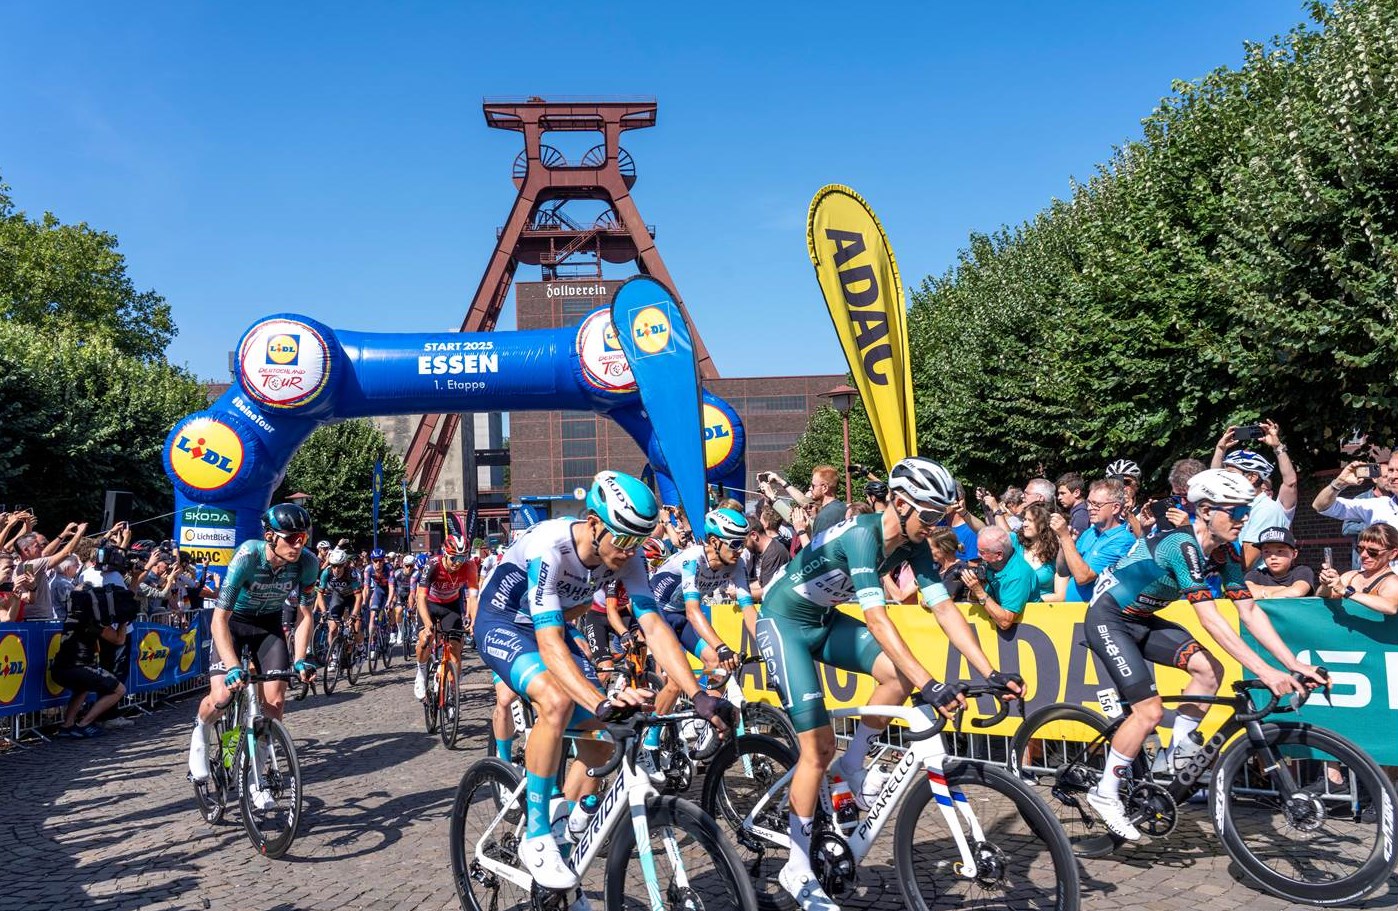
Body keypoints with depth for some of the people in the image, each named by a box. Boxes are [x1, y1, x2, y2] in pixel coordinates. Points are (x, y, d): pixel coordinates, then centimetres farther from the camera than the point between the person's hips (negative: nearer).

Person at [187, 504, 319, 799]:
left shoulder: (307, 563, -25)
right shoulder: (247, 557, -34)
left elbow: (305, 616, -13)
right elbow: (219, 620, -33)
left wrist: (300, 659, -24)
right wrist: (233, 667, -43)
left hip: (269, 624, 3)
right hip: (232, 622, -3)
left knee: (275, 700, -10)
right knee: (222, 695, -18)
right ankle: (200, 733, 19)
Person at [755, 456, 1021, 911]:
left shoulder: (913, 544, -7)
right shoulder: (862, 534, -30)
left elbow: (944, 607, -9)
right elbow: (876, 619, -38)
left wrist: (991, 672, -17)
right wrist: (929, 685, -44)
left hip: (825, 620, 7)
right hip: (783, 621, -7)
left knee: (901, 673, -18)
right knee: (819, 745, -10)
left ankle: (853, 764, 5)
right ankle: (797, 869, 4)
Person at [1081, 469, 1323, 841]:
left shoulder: (1224, 554, -2)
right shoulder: (1183, 545, -28)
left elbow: (1250, 611, -1)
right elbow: (1210, 619, -32)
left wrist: (1295, 664, -8)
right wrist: (1264, 671, -35)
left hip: (1142, 619, 9)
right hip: (1108, 619, -9)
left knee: (1209, 669, -6)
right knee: (1150, 711, -13)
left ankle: (1177, 757, 11)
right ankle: (1105, 794, 3)